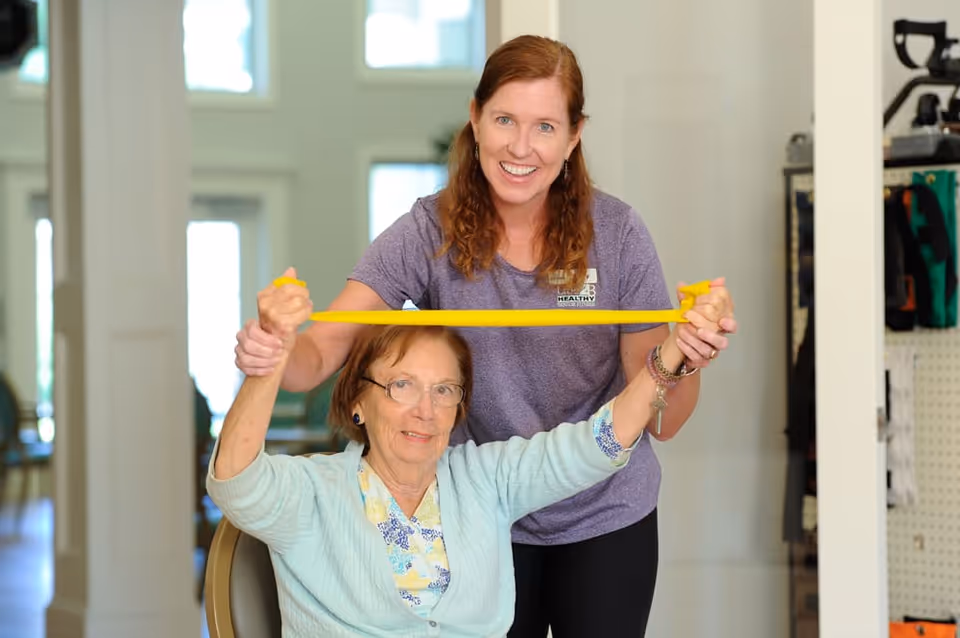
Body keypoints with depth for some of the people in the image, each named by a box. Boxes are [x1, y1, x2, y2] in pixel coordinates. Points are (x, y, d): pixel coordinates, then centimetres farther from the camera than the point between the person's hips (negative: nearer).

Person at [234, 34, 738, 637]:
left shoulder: (615, 232, -14)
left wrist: (683, 362, -33)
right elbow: (321, 353, -21)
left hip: (605, 519, 0)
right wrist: (275, 353, -44)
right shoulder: (431, 232, -14)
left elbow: (660, 420, -11)